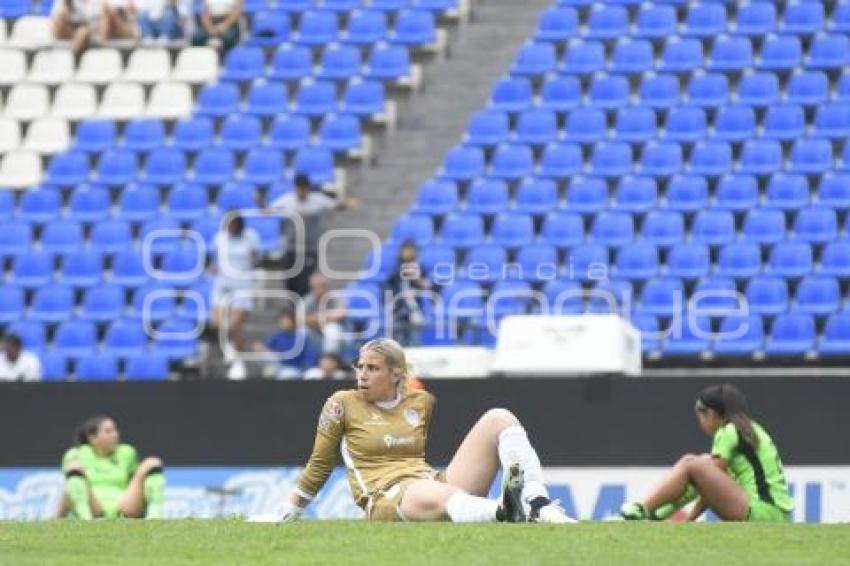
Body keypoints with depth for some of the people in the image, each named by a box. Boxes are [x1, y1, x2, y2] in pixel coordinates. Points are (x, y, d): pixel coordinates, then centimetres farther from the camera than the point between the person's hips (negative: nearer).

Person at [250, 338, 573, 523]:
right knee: (435, 496, -45)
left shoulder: (422, 402, 18)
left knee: (499, 418, -9)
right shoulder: (343, 404, 8)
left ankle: (541, 507, -31)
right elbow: (319, 466, 13)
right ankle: (506, 513, -79)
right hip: (386, 500, -6)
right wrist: (287, 516, 14)